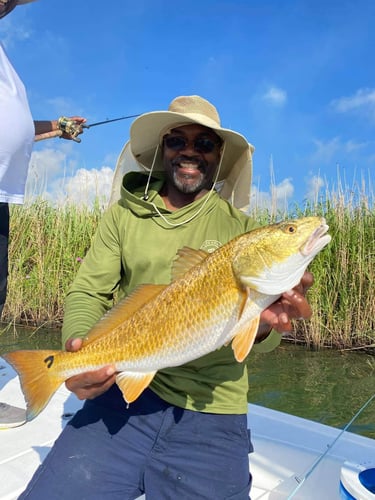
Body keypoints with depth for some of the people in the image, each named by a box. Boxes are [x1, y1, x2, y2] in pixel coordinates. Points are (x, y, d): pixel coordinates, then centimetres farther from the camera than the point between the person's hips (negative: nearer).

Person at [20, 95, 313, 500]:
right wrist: (77, 345, -20)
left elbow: (259, 332, -3)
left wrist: (264, 324, -28)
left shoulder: (241, 228, 1)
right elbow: (87, 291, 1)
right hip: (121, 394, 1)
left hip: (210, 412, 0)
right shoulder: (124, 214, 4)